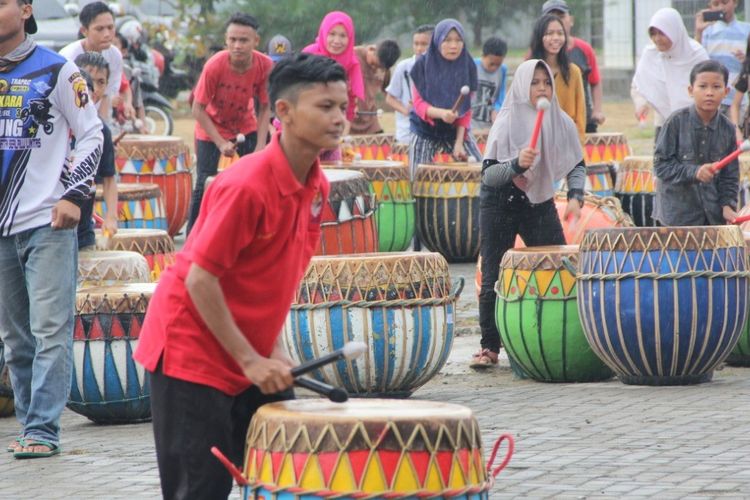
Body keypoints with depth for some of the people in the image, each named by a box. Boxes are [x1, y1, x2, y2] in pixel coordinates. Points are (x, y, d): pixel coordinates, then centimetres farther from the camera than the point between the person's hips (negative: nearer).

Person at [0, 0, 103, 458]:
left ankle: (43, 431, -12)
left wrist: (74, 195, -9)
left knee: (50, 330, -10)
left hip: (48, 222, -5)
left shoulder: (55, 71, -2)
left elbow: (92, 133, 1)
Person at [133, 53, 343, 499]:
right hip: (192, 352, -8)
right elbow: (200, 279, -22)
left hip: (254, 354, 8)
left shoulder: (316, 186, 2)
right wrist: (250, 360, -20)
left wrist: (275, 349, 3)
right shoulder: (246, 186, -24)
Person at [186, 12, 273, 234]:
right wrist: (221, 143, -28)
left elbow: (265, 108, -13)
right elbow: (199, 110, -23)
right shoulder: (214, 66, -31)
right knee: (205, 184, -5)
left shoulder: (265, 66, -24)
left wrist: (260, 146, -21)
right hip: (212, 128, -3)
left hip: (246, 127, 3)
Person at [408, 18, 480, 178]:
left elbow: (466, 110, -2)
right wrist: (441, 113, -32)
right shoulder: (422, 66, -10)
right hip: (426, 132, -2)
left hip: (456, 130, 2)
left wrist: (459, 142, -11)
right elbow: (419, 104, -11)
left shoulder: (467, 67, -5)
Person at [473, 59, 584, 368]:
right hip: (500, 206, -3)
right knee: (493, 281, -3)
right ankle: (489, 347, 7)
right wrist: (517, 164, -36)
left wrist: (575, 196, -12)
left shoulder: (561, 123, -5)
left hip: (540, 203, 3)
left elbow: (577, 166, 5)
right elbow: (488, 174, -19)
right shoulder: (507, 123, -16)